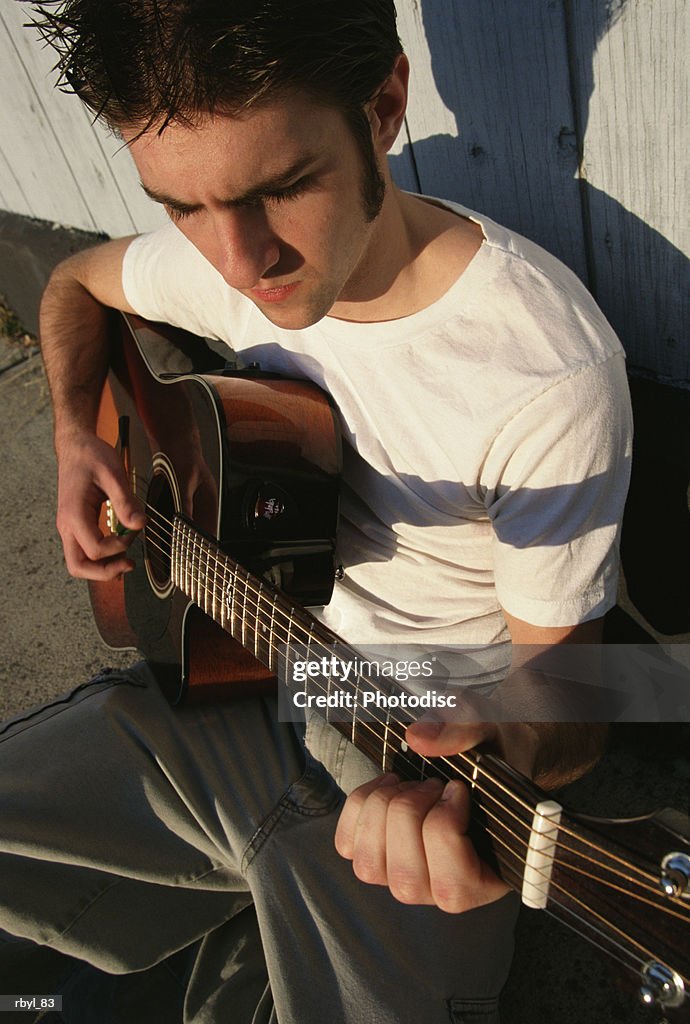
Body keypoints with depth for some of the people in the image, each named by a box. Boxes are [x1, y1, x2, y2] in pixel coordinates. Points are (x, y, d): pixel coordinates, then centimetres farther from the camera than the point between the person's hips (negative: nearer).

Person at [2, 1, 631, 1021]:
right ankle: (254, 913, 23)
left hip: (409, 763, -4)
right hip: (225, 679, 5)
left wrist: (511, 751, -42)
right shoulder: (225, 252, -9)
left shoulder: (551, 372, -28)